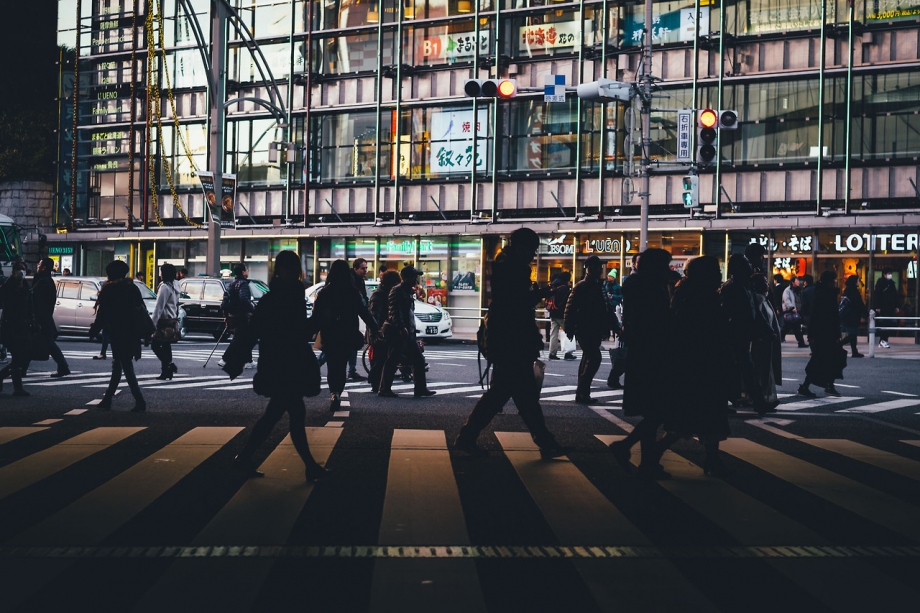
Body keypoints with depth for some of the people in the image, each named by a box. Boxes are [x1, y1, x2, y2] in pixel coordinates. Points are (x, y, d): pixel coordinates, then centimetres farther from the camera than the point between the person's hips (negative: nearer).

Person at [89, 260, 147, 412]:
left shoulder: (109, 290, -8)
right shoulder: (132, 288, 8)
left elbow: (102, 314, -7)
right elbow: (143, 310, 10)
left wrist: (93, 331, 6)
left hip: (118, 335, -6)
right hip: (132, 335, 6)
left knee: (126, 368, -4)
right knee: (117, 367, 14)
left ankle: (140, 402, -8)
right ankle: (107, 400, 19)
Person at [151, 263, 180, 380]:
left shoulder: (164, 287, -16)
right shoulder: (175, 286, 12)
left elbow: (159, 307, -19)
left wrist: (153, 323, -19)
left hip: (164, 320, -9)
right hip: (172, 319, 9)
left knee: (155, 344, -3)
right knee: (165, 345, 11)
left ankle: (169, 364, -12)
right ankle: (166, 371, 11)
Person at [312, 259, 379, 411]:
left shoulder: (323, 293, -4)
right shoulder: (353, 293, -5)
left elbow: (315, 317, -3)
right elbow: (365, 313, -5)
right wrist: (376, 330, 2)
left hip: (328, 337, 0)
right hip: (347, 336, 0)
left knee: (332, 367, 8)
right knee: (341, 366, 15)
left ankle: (334, 393, -15)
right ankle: (337, 394, 8)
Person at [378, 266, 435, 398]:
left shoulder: (408, 291, 19)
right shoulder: (397, 291, -9)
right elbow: (395, 311, -20)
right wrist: (401, 327, -29)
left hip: (408, 332, 10)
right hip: (397, 332, -10)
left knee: (418, 360, 7)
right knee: (392, 361, -6)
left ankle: (420, 388, 10)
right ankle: (384, 389, 0)